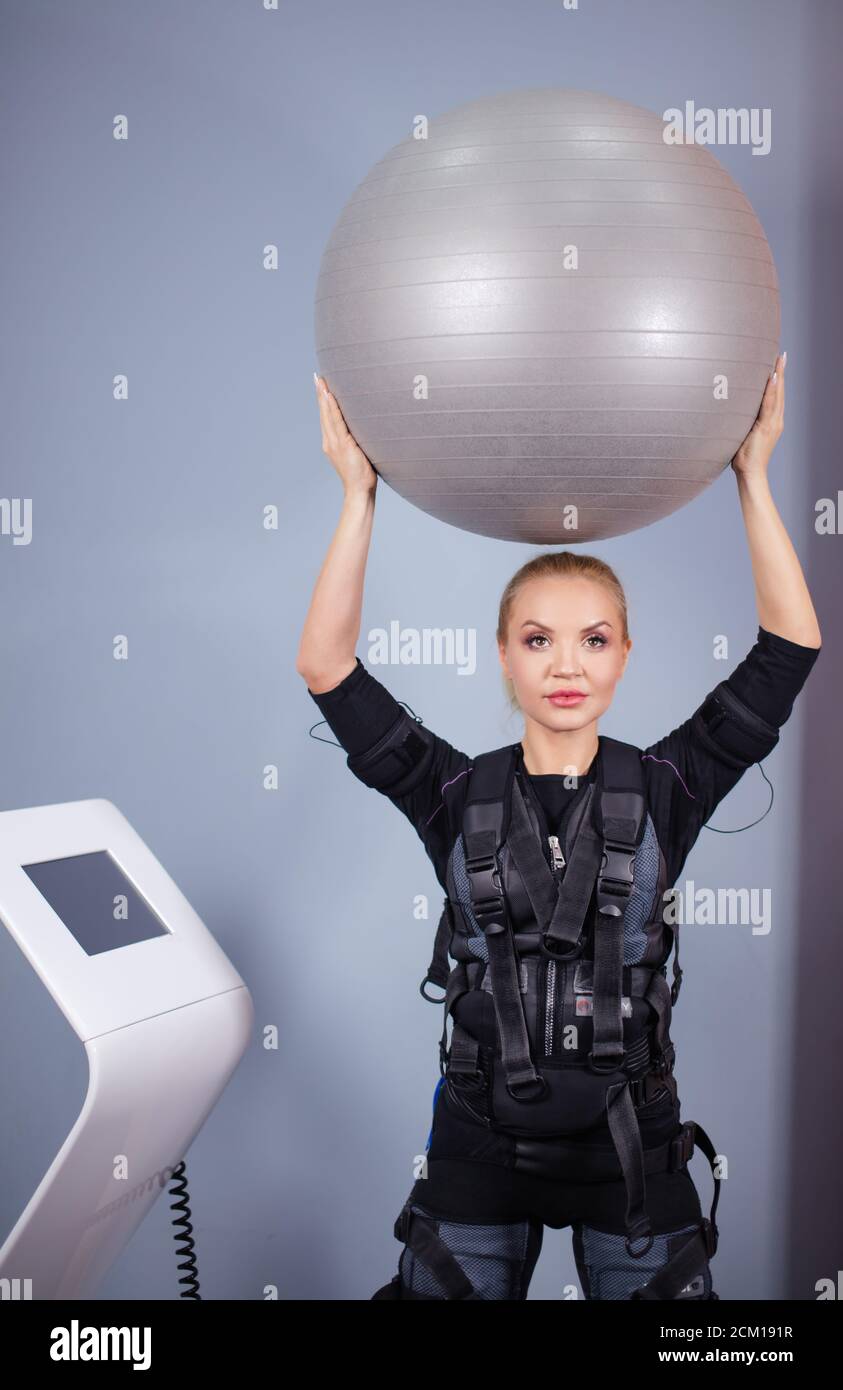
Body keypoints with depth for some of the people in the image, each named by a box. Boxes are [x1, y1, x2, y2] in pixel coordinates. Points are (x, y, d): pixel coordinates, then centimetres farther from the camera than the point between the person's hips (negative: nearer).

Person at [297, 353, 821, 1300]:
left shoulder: (662, 791, -5)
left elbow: (789, 649, -10)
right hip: (481, 1140, 0)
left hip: (629, 1142, 0)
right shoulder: (459, 796, -5)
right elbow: (326, 669, -12)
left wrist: (754, 479, -12)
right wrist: (358, 497, -16)